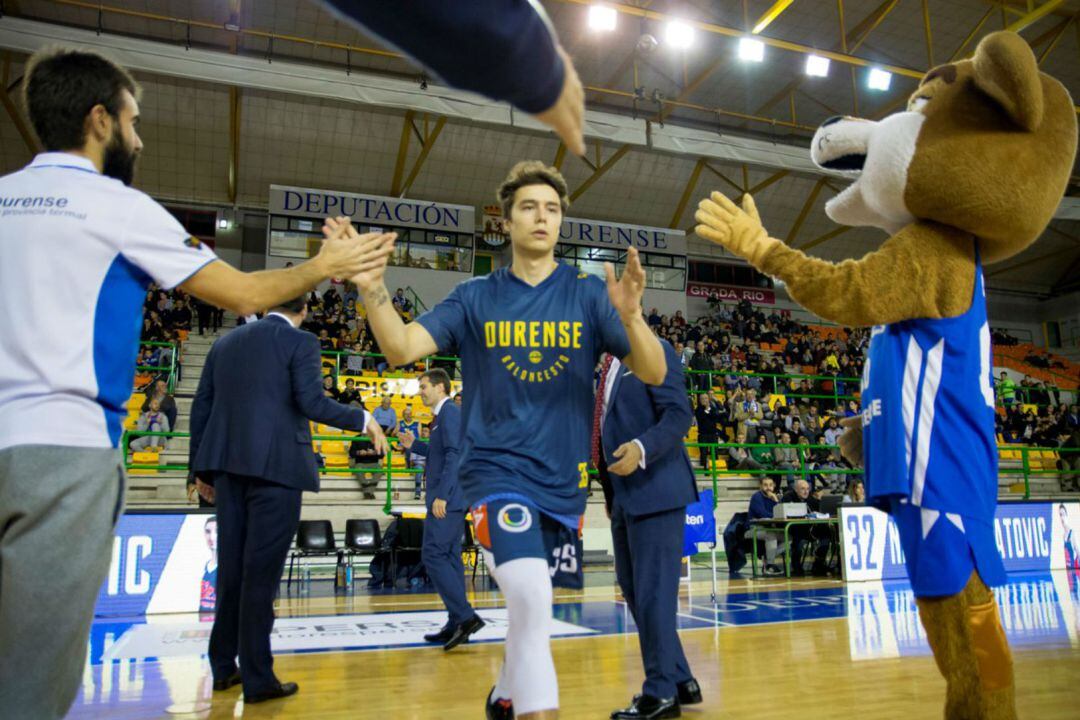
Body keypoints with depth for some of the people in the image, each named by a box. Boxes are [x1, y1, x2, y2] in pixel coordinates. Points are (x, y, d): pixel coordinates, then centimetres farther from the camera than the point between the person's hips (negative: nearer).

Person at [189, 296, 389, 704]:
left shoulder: (225, 343, 15)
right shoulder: (300, 342, -3)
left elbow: (201, 408, 13)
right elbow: (312, 403, -14)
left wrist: (201, 468, 19)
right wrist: (363, 420, -1)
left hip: (228, 466, 6)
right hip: (275, 465, -6)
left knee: (231, 567, 15)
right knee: (261, 572, -2)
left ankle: (224, 667, 25)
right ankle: (257, 679, 5)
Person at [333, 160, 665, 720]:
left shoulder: (588, 294, -1)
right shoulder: (476, 297, 0)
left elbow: (654, 374, -10)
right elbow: (401, 349, -10)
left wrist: (630, 315, -30)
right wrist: (374, 289, -29)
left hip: (562, 479, 2)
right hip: (496, 469, -2)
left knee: (531, 606, 17)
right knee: (531, 597, -25)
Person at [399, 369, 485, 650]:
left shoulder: (450, 413, -11)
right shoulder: (444, 414, 20)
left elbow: (454, 455, -20)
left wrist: (441, 495, -23)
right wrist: (413, 445, 16)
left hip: (447, 499, -10)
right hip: (451, 500, 10)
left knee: (433, 556, -11)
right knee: (449, 557, 10)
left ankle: (465, 617, -12)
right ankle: (457, 625, 14)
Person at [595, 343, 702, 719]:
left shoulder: (654, 351, -6)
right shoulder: (606, 370, 18)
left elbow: (679, 413, -16)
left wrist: (642, 449, -29)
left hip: (655, 491, -9)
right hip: (624, 497, 9)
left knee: (653, 592, -4)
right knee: (634, 591, 13)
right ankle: (680, 680, 26)